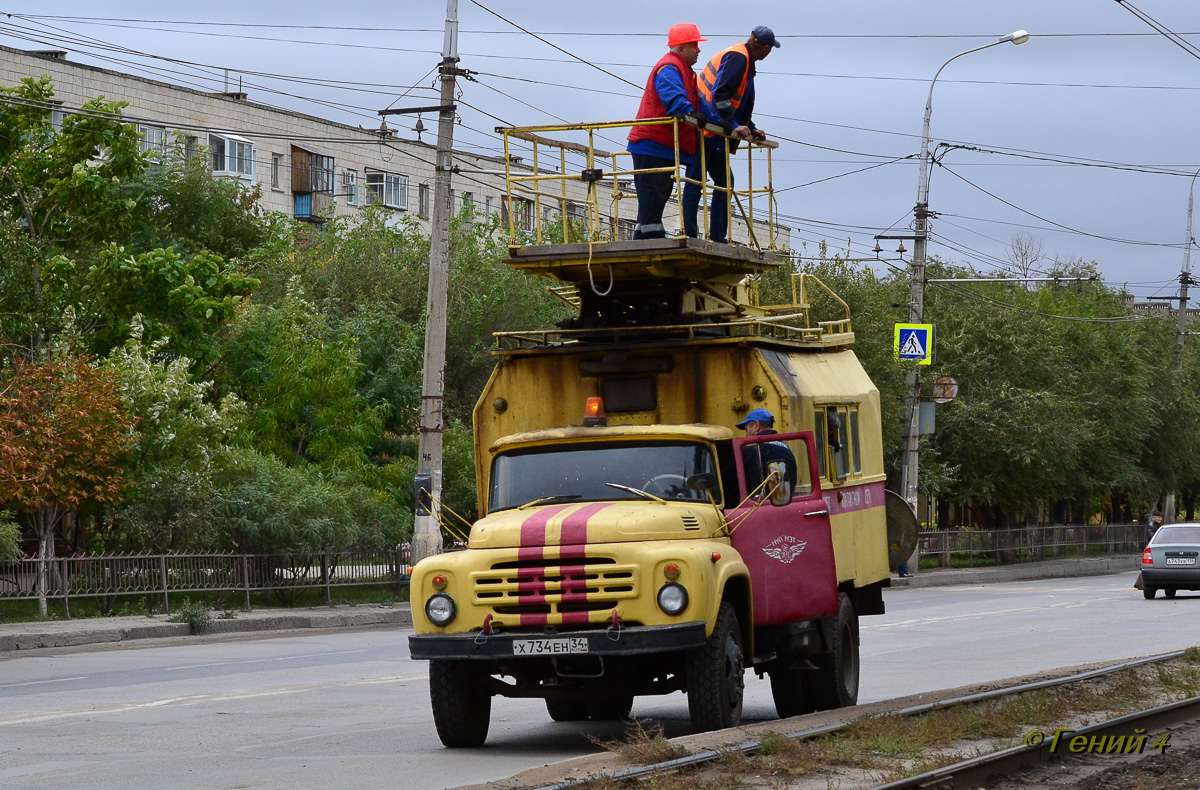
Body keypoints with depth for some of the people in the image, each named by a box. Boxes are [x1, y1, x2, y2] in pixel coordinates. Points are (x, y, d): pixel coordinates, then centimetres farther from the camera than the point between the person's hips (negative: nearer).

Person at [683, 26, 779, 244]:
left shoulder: (744, 61, 22)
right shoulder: (737, 58, -12)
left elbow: (740, 104, 30)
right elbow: (720, 95, -23)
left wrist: (751, 129, 23)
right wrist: (733, 126, -26)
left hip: (713, 135, 11)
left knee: (724, 181, 11)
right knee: (696, 179, -11)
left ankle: (717, 237, 13)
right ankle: (689, 233, -14)